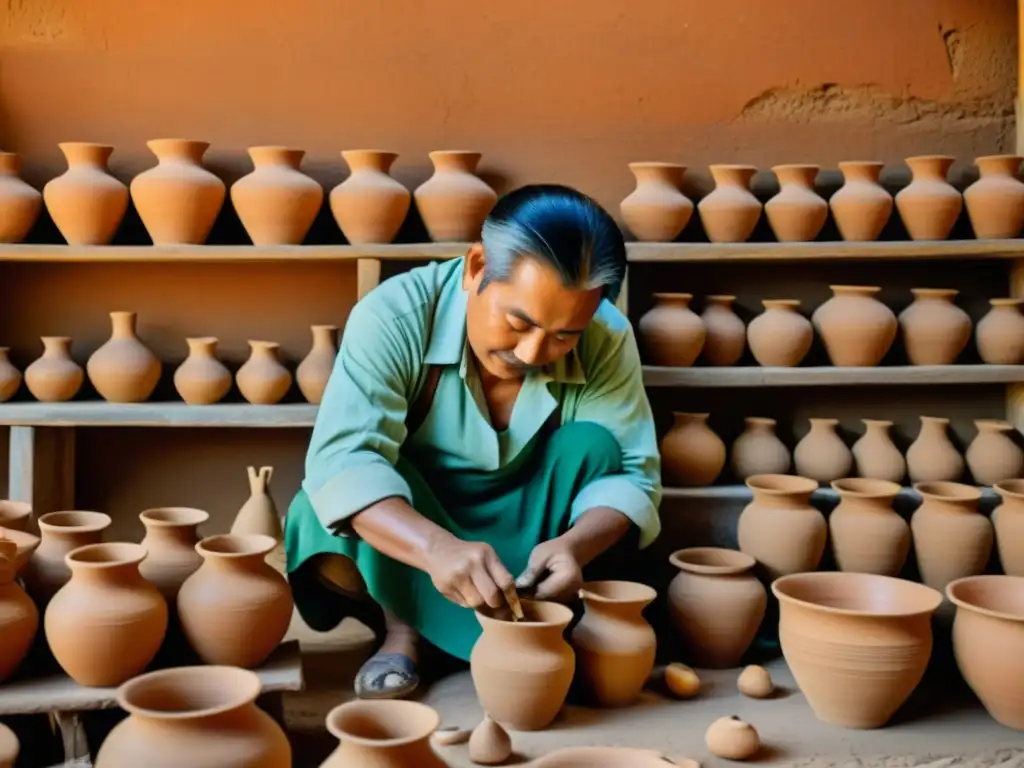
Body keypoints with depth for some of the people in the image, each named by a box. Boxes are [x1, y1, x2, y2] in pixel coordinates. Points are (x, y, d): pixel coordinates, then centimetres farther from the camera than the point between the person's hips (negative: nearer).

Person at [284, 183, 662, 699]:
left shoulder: (606, 341, -18)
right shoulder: (394, 315, -27)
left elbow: (632, 475, -19)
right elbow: (342, 459, -38)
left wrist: (574, 545, -41)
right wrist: (436, 548, -55)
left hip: (520, 536, 2)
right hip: (407, 544, -2)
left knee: (592, 446, -24)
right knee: (320, 519, -33)